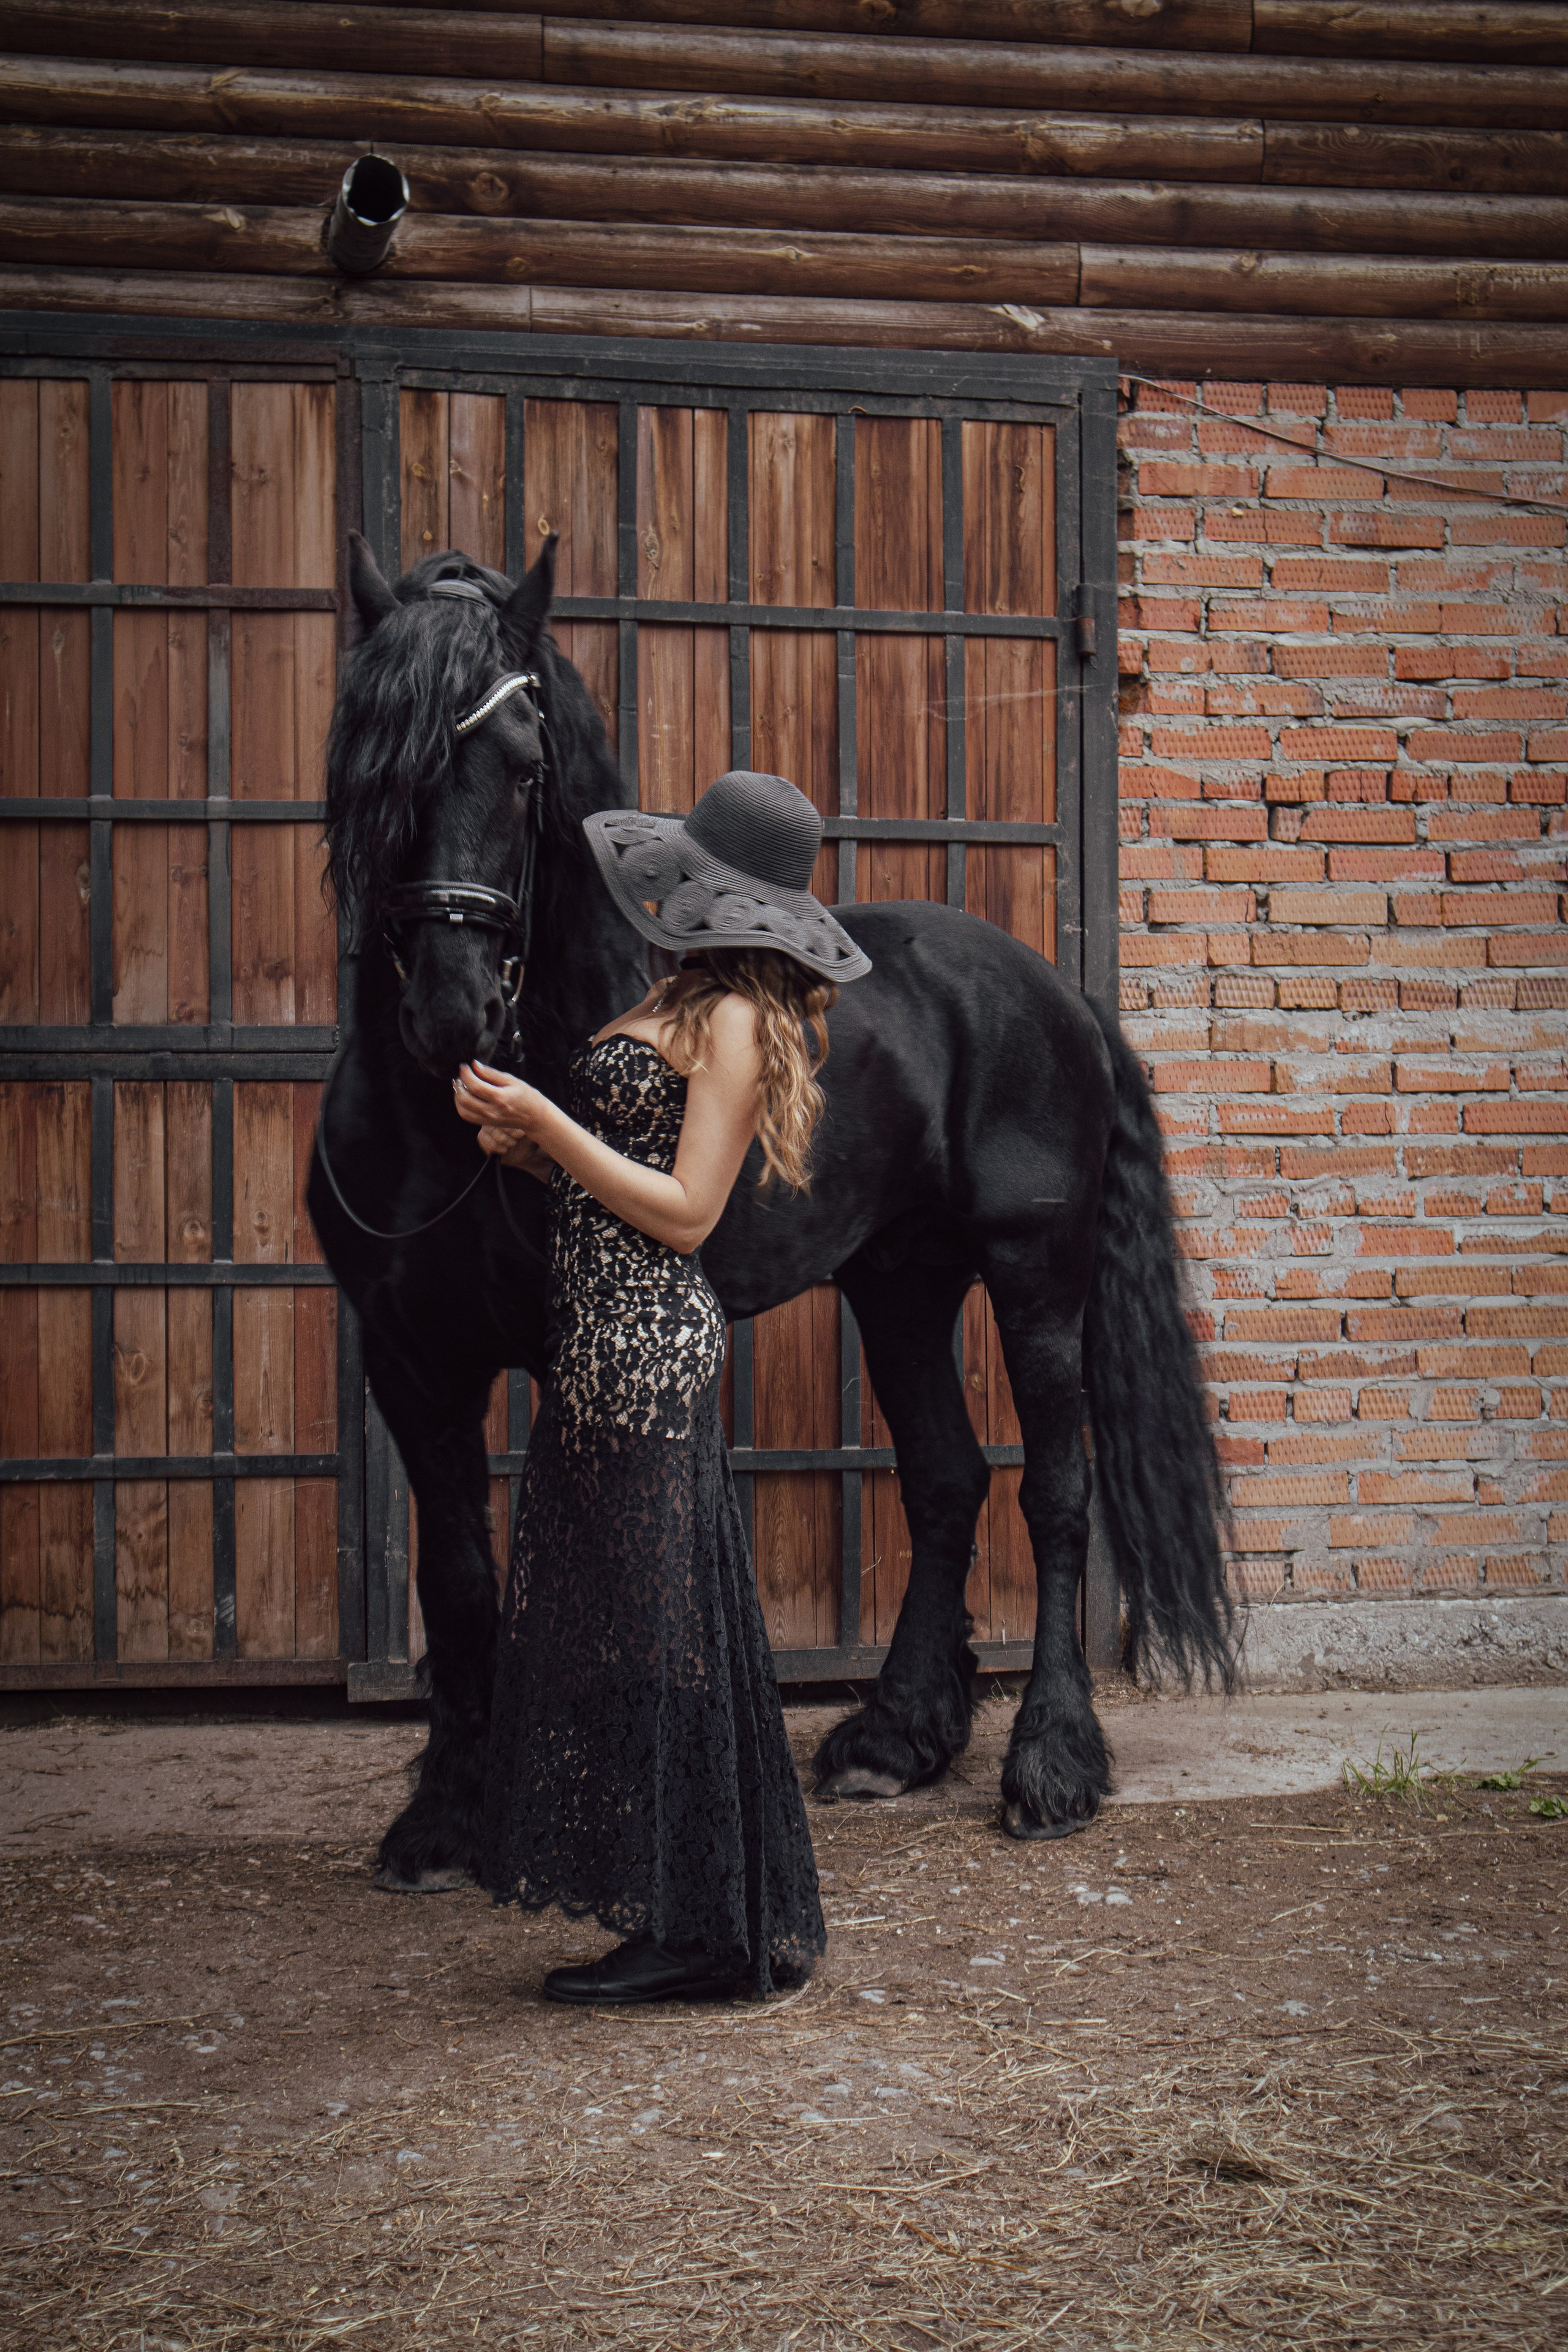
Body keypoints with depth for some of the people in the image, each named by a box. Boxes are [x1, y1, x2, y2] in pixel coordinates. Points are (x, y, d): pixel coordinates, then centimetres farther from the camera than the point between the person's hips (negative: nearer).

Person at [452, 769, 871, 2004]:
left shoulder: (735, 1019, -11)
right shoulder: (681, 1002, 17)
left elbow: (683, 1212, -16)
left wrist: (546, 1121, -17)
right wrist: (522, 1141, 1)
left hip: (648, 1346, -10)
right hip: (610, 1345, 10)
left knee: (653, 1627, -2)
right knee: (606, 1624, 13)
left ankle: (704, 1934, 8)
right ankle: (672, 1914, 22)